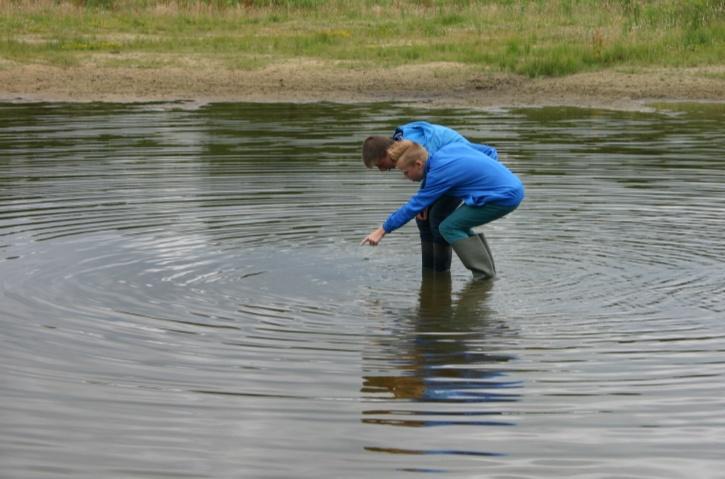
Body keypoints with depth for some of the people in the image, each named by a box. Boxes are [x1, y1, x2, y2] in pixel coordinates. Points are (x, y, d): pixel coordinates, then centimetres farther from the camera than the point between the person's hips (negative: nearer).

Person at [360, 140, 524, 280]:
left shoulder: (439, 173, -16)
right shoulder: (452, 147, 7)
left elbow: (415, 205, -10)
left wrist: (383, 230, -3)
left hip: (504, 197, -10)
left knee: (449, 228, -7)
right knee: (458, 226, 15)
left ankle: (484, 274, -8)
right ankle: (486, 273, 16)